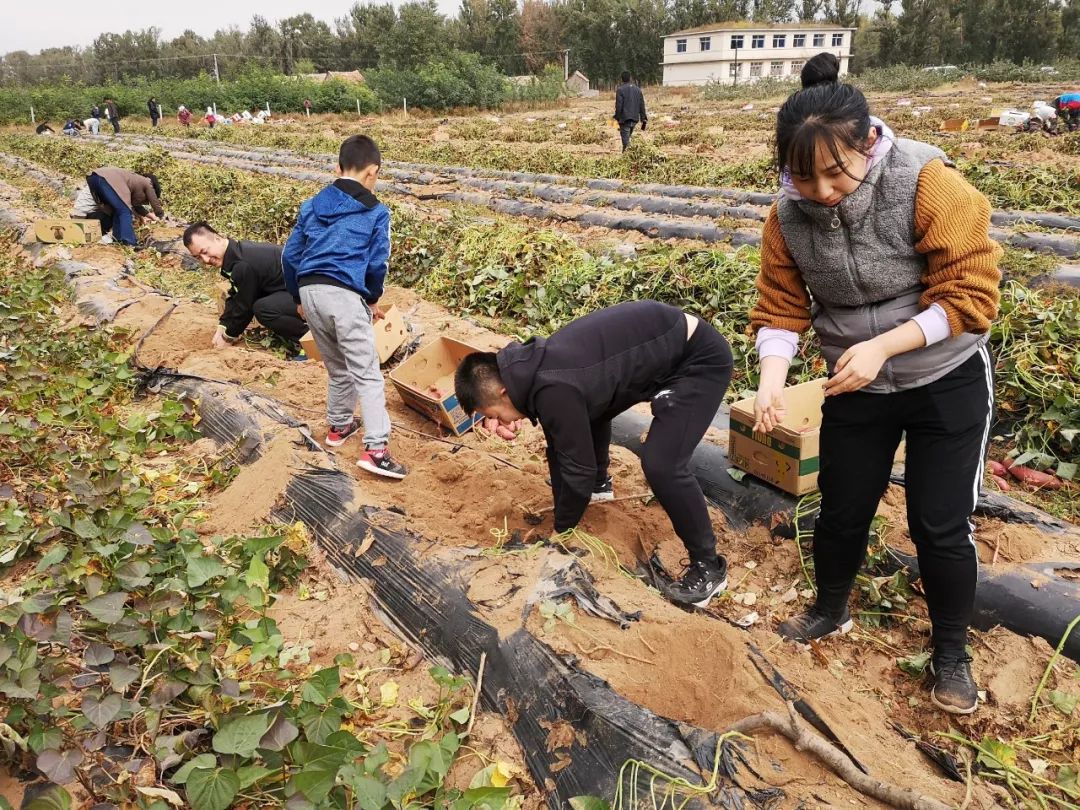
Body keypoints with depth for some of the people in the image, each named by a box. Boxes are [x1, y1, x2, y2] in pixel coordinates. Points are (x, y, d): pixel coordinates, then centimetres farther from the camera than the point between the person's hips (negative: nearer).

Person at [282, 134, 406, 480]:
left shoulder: (313, 204, 17)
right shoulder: (376, 212, 3)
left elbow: (291, 254, 16)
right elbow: (377, 263, 0)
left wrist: (300, 298, 26)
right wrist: (373, 299, 17)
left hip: (309, 292, 6)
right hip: (344, 294, -6)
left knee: (338, 368, 24)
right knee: (367, 374, -4)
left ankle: (339, 425, 37)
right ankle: (375, 448, -13)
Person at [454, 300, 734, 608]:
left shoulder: (554, 392, -28)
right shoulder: (533, 367, 1)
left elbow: (578, 469, -18)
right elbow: (560, 448, 12)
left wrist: (560, 532, -2)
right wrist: (562, 510, 17)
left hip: (700, 357, -10)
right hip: (665, 342, 10)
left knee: (661, 464, -21)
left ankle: (708, 566, -1)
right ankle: (600, 484, 45)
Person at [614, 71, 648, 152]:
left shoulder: (620, 89, -7)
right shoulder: (637, 89, 11)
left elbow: (618, 105, -12)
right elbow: (642, 105, 10)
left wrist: (617, 118, -4)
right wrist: (643, 119, 13)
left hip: (624, 119, -6)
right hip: (635, 118, 6)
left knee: (625, 139, -5)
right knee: (628, 137, 20)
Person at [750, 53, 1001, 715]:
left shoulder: (929, 184, -24)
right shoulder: (790, 213, -13)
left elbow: (970, 294, -22)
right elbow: (782, 308, -8)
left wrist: (881, 345, -31)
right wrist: (773, 379, -25)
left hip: (947, 382, -3)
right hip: (855, 388, 3)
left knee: (940, 525, 3)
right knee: (841, 511, 13)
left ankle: (952, 652, 28)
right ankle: (831, 611, 40)